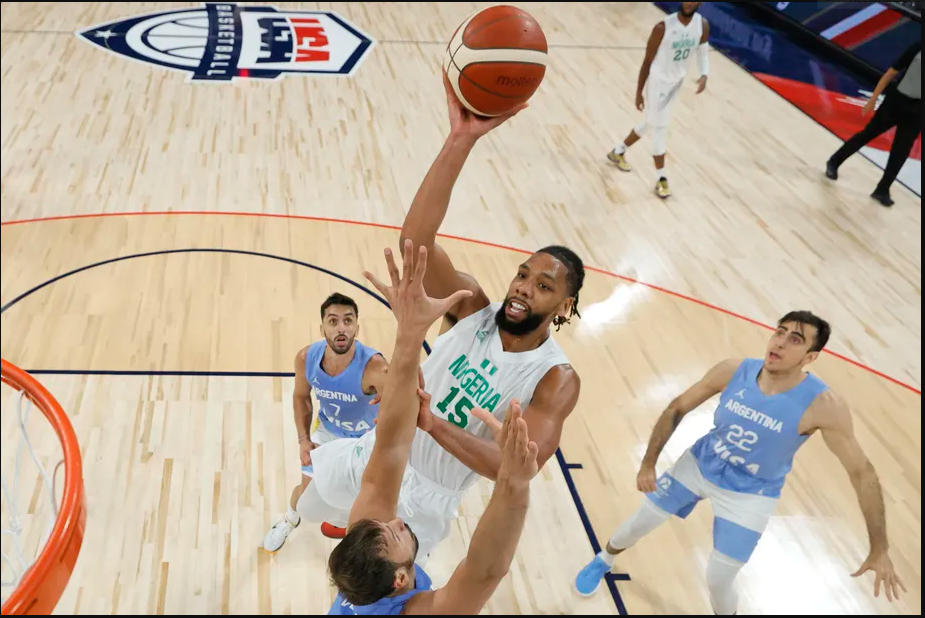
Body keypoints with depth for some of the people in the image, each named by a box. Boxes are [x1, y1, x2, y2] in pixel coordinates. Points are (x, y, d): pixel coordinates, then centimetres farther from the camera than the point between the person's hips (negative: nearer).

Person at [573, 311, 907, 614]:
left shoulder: (823, 405, -30)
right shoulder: (734, 371, -21)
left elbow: (862, 472, -22)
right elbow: (676, 409, -6)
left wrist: (879, 549, -22)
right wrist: (648, 463, -8)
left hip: (750, 495, -2)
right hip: (699, 465, 3)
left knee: (718, 581, -3)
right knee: (638, 524, 13)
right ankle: (603, 561, 48)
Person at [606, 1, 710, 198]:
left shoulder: (703, 25, -9)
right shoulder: (663, 27, -23)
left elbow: (703, 52, 6)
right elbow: (648, 61, -14)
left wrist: (704, 75, -15)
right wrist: (639, 92, -10)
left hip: (677, 82, 6)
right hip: (658, 82, -6)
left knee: (650, 124, 20)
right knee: (660, 129, -3)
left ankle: (618, 152, 41)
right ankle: (662, 178, 8)